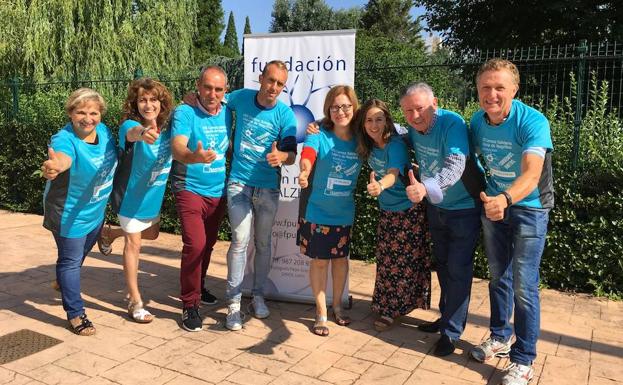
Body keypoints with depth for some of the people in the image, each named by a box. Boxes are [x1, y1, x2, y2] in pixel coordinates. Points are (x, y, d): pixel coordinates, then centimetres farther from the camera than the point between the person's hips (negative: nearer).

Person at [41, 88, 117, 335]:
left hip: (96, 211, 8)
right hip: (69, 214, -8)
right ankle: (75, 314, 19)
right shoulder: (64, 139, -30)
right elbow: (62, 157, -56)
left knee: (82, 252, 29)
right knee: (71, 261, 4)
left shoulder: (103, 130, -9)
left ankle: (65, 282, 58)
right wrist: (54, 166, -75)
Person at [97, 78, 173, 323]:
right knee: (134, 245, 3)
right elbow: (132, 132, -52)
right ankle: (135, 302, 17)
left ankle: (109, 234, 51)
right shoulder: (130, 125, -27)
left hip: (154, 195, 6)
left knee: (152, 233, 26)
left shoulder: (168, 128, -11)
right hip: (131, 196, -6)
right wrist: (143, 133, -77)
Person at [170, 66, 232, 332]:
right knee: (195, 245, -15)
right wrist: (194, 157, -52)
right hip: (190, 189, -6)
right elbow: (177, 149, -31)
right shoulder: (185, 113, -15)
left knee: (208, 243, 18)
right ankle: (189, 305, 1)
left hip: (218, 191, 6)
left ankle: (198, 287, 41)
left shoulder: (227, 113, 2)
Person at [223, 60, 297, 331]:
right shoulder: (241, 97, -1)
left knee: (263, 243, 11)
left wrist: (280, 156, -32)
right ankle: (234, 302, -1)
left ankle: (258, 295, 28)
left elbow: (291, 154, -10)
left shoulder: (285, 114, -5)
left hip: (269, 188, 1)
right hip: (239, 183, -1)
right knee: (240, 240, -11)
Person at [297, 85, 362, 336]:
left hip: (345, 212, 3)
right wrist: (304, 173, -57)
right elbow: (307, 156, -34)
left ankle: (337, 306, 37)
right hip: (317, 210, -3)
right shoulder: (319, 134, -15)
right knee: (320, 260, 6)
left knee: (341, 258, 16)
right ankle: (321, 313, 24)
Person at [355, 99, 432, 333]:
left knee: (404, 262, 2)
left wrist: (380, 186, -58)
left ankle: (392, 310, 15)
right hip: (387, 210, 6)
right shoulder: (368, 146, -4)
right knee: (385, 260, 13)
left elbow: (393, 175, -36)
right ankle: (386, 306, 28)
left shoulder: (395, 144, -23)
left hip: (410, 210, -6)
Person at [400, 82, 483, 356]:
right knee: (442, 265, 18)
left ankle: (452, 332, 8)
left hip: (464, 209, -7)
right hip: (435, 208, 7)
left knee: (458, 269, -4)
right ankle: (447, 317, 35)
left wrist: (425, 187, -58)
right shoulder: (414, 129, -5)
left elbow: (455, 165, -42)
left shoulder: (452, 123, -27)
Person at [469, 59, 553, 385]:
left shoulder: (532, 122, -25)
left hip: (529, 207, -5)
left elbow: (531, 175, -38)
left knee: (523, 285, -4)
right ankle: (500, 336, 35)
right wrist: (489, 200, -2)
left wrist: (504, 199, -57)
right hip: (493, 204, 5)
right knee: (498, 276, 16)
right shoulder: (477, 122, -8)